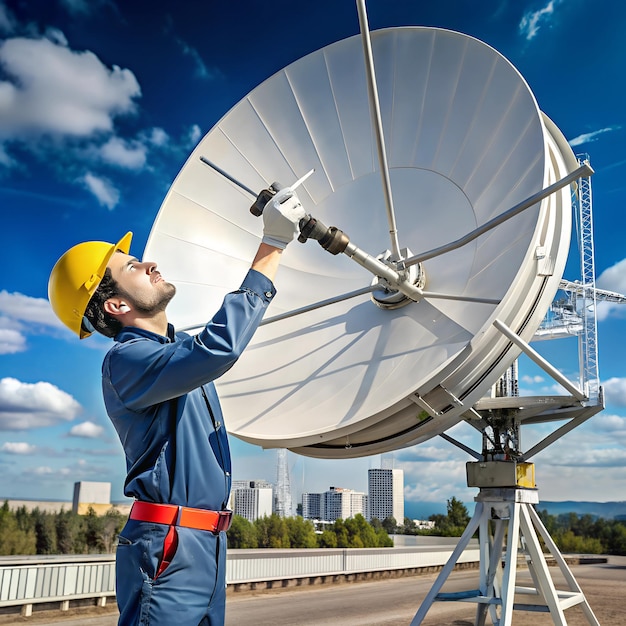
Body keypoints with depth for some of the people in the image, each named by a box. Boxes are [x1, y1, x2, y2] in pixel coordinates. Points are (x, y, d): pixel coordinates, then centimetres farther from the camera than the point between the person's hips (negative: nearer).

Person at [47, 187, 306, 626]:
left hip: (207, 543, 9)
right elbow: (220, 350, -33)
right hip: (168, 549, -9)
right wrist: (273, 245, -29)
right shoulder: (126, 360, -18)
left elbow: (237, 320, 29)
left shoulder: (180, 346, 12)